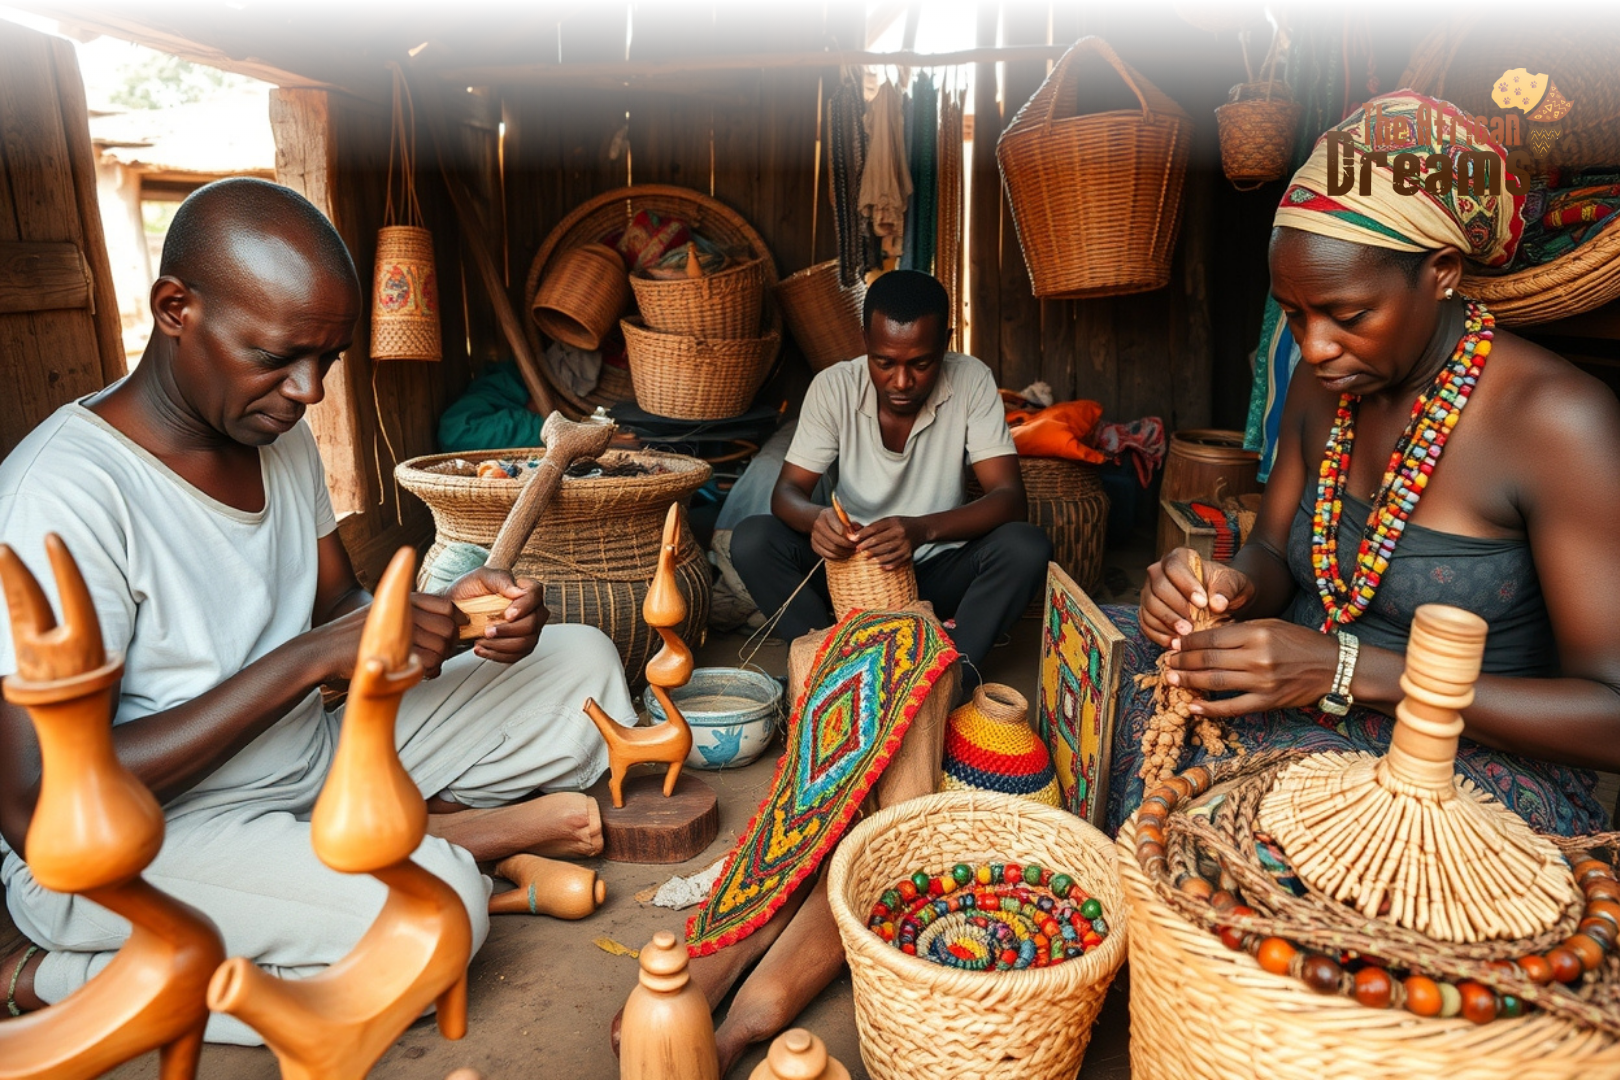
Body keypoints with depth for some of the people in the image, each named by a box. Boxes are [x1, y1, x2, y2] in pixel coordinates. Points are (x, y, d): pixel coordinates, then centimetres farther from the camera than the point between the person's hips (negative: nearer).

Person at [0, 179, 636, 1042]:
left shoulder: (280, 435, 2)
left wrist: (442, 614, -13)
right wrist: (309, 658, -28)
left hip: (312, 764, 7)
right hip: (136, 842, -7)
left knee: (582, 662, 1)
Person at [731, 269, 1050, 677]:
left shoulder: (972, 382, -14)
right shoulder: (833, 387, -12)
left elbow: (1010, 499, -20)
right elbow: (786, 491, -12)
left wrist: (923, 529, -39)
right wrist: (815, 518, -37)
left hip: (941, 572, 0)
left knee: (1027, 547, -29)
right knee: (751, 540, -24)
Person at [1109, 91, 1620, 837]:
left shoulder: (1556, 421, -18)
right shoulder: (1324, 383, 2)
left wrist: (1345, 670, -30)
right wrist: (1229, 589, -18)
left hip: (1479, 758, -6)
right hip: (1314, 719, 6)